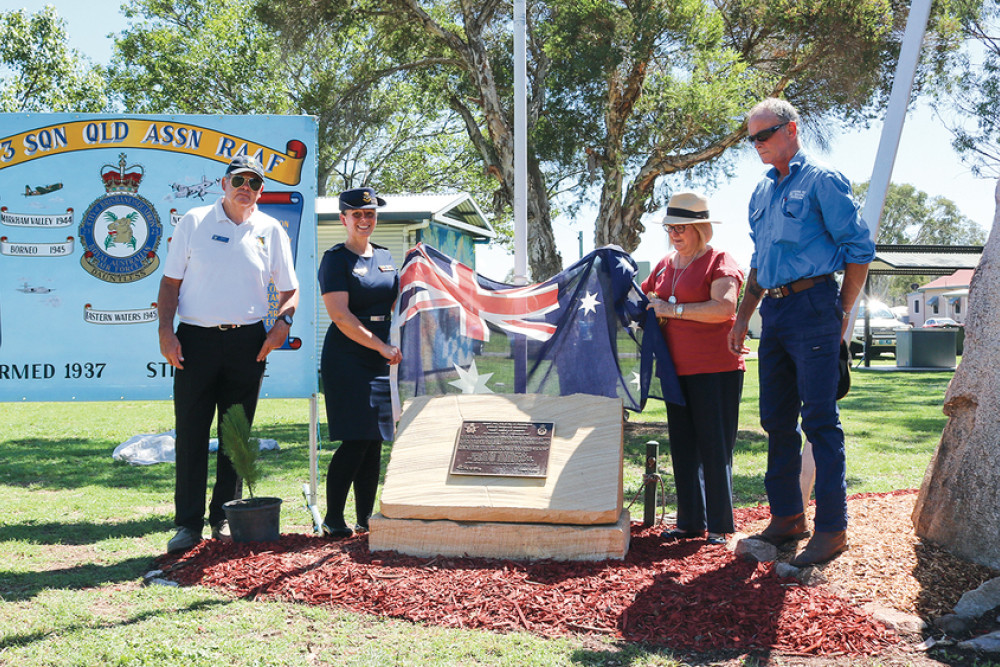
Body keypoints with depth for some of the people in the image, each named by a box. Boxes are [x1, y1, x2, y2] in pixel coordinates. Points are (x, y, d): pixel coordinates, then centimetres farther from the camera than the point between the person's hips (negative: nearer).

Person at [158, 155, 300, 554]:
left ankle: (225, 517, 20)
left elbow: (290, 289, 15)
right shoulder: (194, 222, 4)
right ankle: (188, 523, 6)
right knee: (190, 432, -2)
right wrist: (166, 331, -8)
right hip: (196, 338, -2)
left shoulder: (271, 230, 8)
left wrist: (283, 321, -5)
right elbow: (170, 282, 4)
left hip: (247, 342, 2)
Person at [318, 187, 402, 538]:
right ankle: (333, 519, -1)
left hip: (381, 361, 7)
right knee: (355, 440, -11)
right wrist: (382, 347, -15)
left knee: (375, 440, 6)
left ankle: (366, 518, 13)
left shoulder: (385, 257, 16)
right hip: (346, 360, -7)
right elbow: (340, 316, -14)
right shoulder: (335, 259, -5)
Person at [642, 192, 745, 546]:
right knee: (683, 448, 9)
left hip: (716, 369, -7)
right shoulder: (665, 265, 16)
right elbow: (642, 298, 31)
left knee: (714, 448, -4)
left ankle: (719, 526, 3)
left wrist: (674, 309, -19)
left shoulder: (719, 262, -6)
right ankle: (690, 522, 17)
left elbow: (724, 308, -21)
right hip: (678, 369, 7)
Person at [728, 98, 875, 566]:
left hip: (812, 304, -8)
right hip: (773, 312, 8)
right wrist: (743, 317, 21)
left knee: (820, 419, -7)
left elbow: (860, 248, -6)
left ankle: (831, 528, -3)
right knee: (777, 419, 10)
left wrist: (843, 312, -7)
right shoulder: (762, 193, 18)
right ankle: (787, 518, 20)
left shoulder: (821, 181, -4)